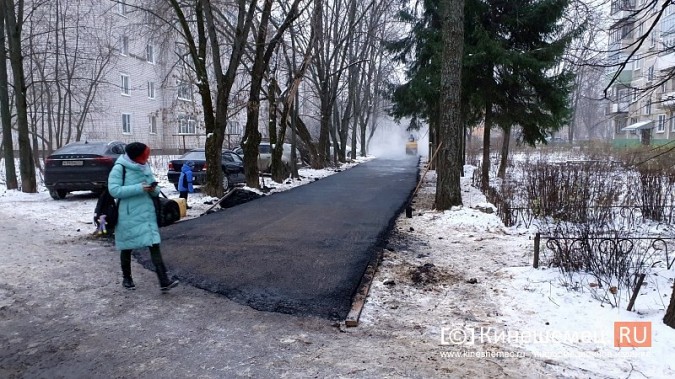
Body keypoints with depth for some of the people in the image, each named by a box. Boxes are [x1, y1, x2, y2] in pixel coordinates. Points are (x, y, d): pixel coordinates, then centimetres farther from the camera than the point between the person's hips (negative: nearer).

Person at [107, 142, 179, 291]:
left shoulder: (145, 167, 10)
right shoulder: (120, 168, -9)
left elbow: (154, 190, 17)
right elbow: (114, 190, -19)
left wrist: (154, 189, -8)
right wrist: (139, 188, -23)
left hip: (147, 213, 5)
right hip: (128, 215, -4)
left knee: (154, 245, -5)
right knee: (127, 247, 11)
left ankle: (164, 280, -9)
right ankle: (126, 278, 31)